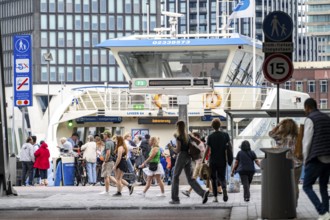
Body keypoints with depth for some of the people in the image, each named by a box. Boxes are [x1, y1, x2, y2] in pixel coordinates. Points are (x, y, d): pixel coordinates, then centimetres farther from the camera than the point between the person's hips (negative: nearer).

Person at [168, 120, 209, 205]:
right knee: (190, 178, 6)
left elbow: (177, 150, -12)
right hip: (188, 157, 7)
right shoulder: (188, 136, 11)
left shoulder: (179, 137, -11)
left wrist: (171, 148, 4)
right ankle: (203, 193, -13)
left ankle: (175, 199, 7)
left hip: (181, 157, -7)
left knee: (175, 177, 5)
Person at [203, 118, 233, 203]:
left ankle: (215, 197, 6)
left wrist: (203, 160, 1)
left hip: (213, 161, -2)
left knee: (214, 179, 9)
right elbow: (230, 146, 2)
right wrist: (229, 158, 14)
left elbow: (207, 149, -7)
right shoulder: (225, 135, 0)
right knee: (222, 177, 10)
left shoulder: (210, 136, -5)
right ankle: (224, 188, -21)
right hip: (222, 161, 2)